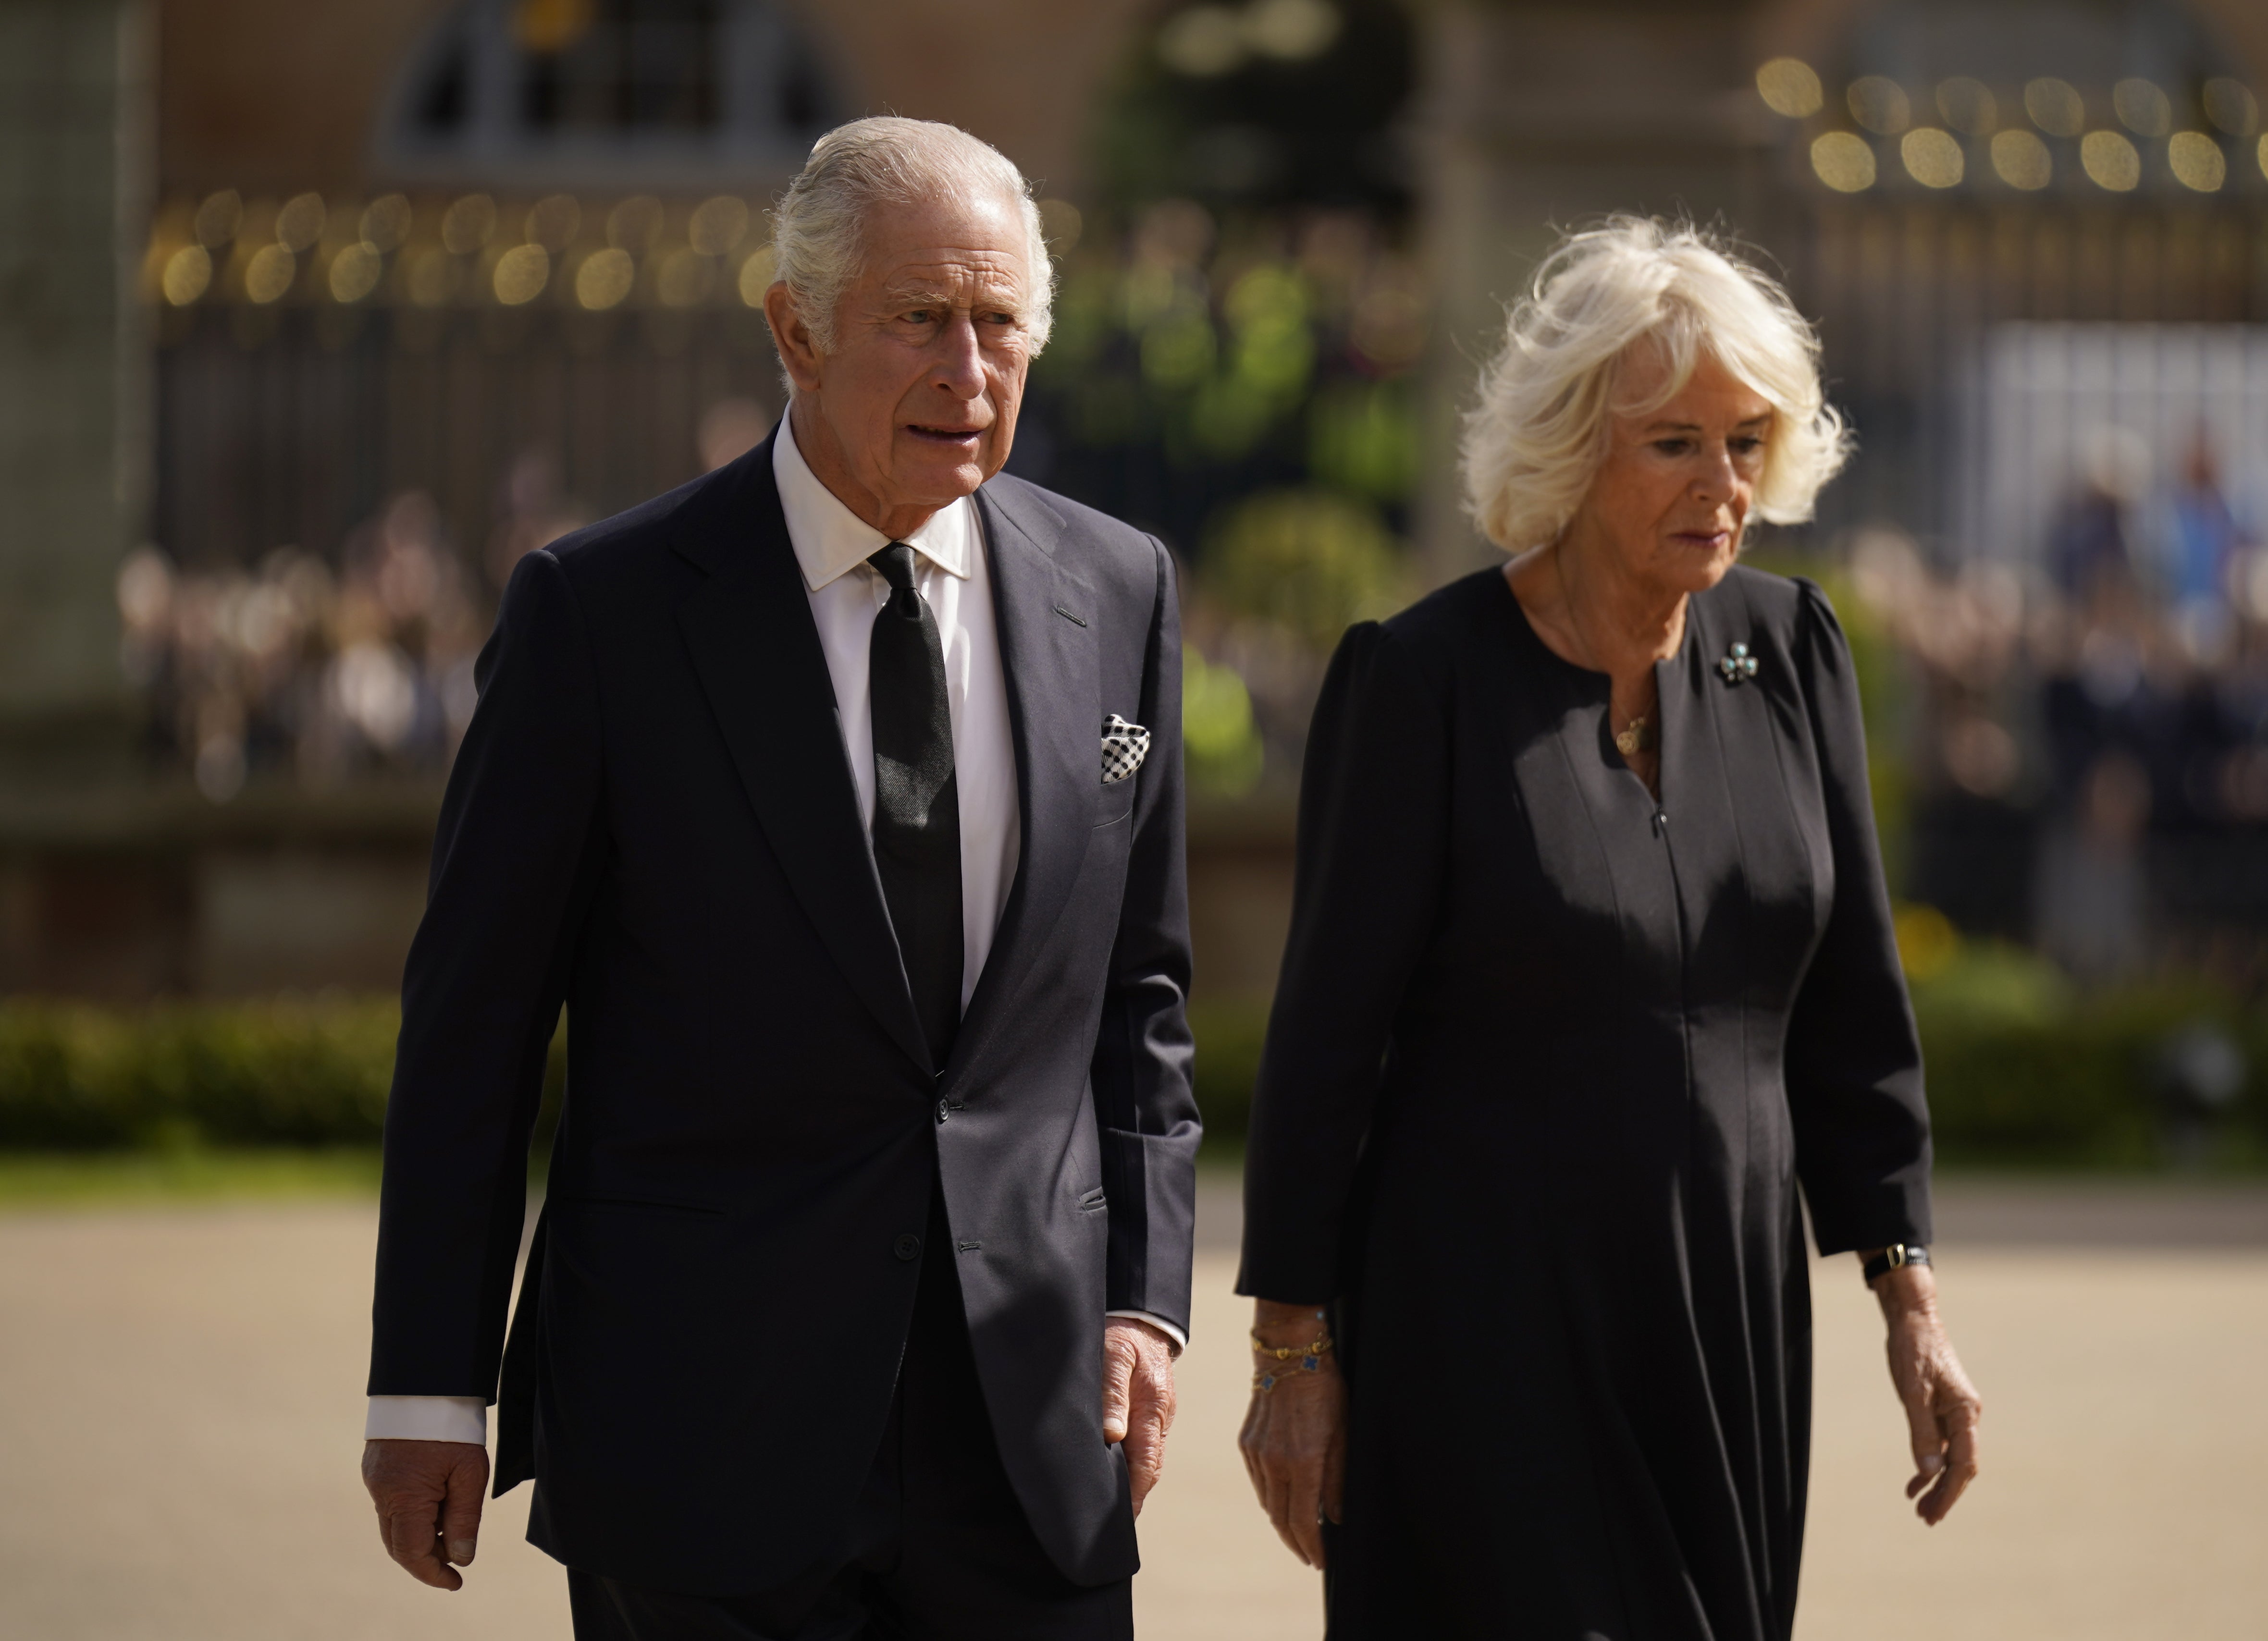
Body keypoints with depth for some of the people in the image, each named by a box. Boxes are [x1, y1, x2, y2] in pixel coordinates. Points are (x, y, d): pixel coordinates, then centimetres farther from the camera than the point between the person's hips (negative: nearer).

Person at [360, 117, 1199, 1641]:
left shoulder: (1115, 591, 6)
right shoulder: (604, 609, -6)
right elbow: (472, 1017, -2)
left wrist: (1144, 1298, 4)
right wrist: (429, 1390, -3)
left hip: (1031, 1416, 3)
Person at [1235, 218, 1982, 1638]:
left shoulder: (1789, 652, 4)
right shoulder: (1422, 680, -10)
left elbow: (1852, 1003, 9)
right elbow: (1327, 1032, -8)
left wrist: (1910, 1298, 6)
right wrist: (1295, 1348, -8)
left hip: (1731, 1311, 5)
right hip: (1489, 1328, -5)